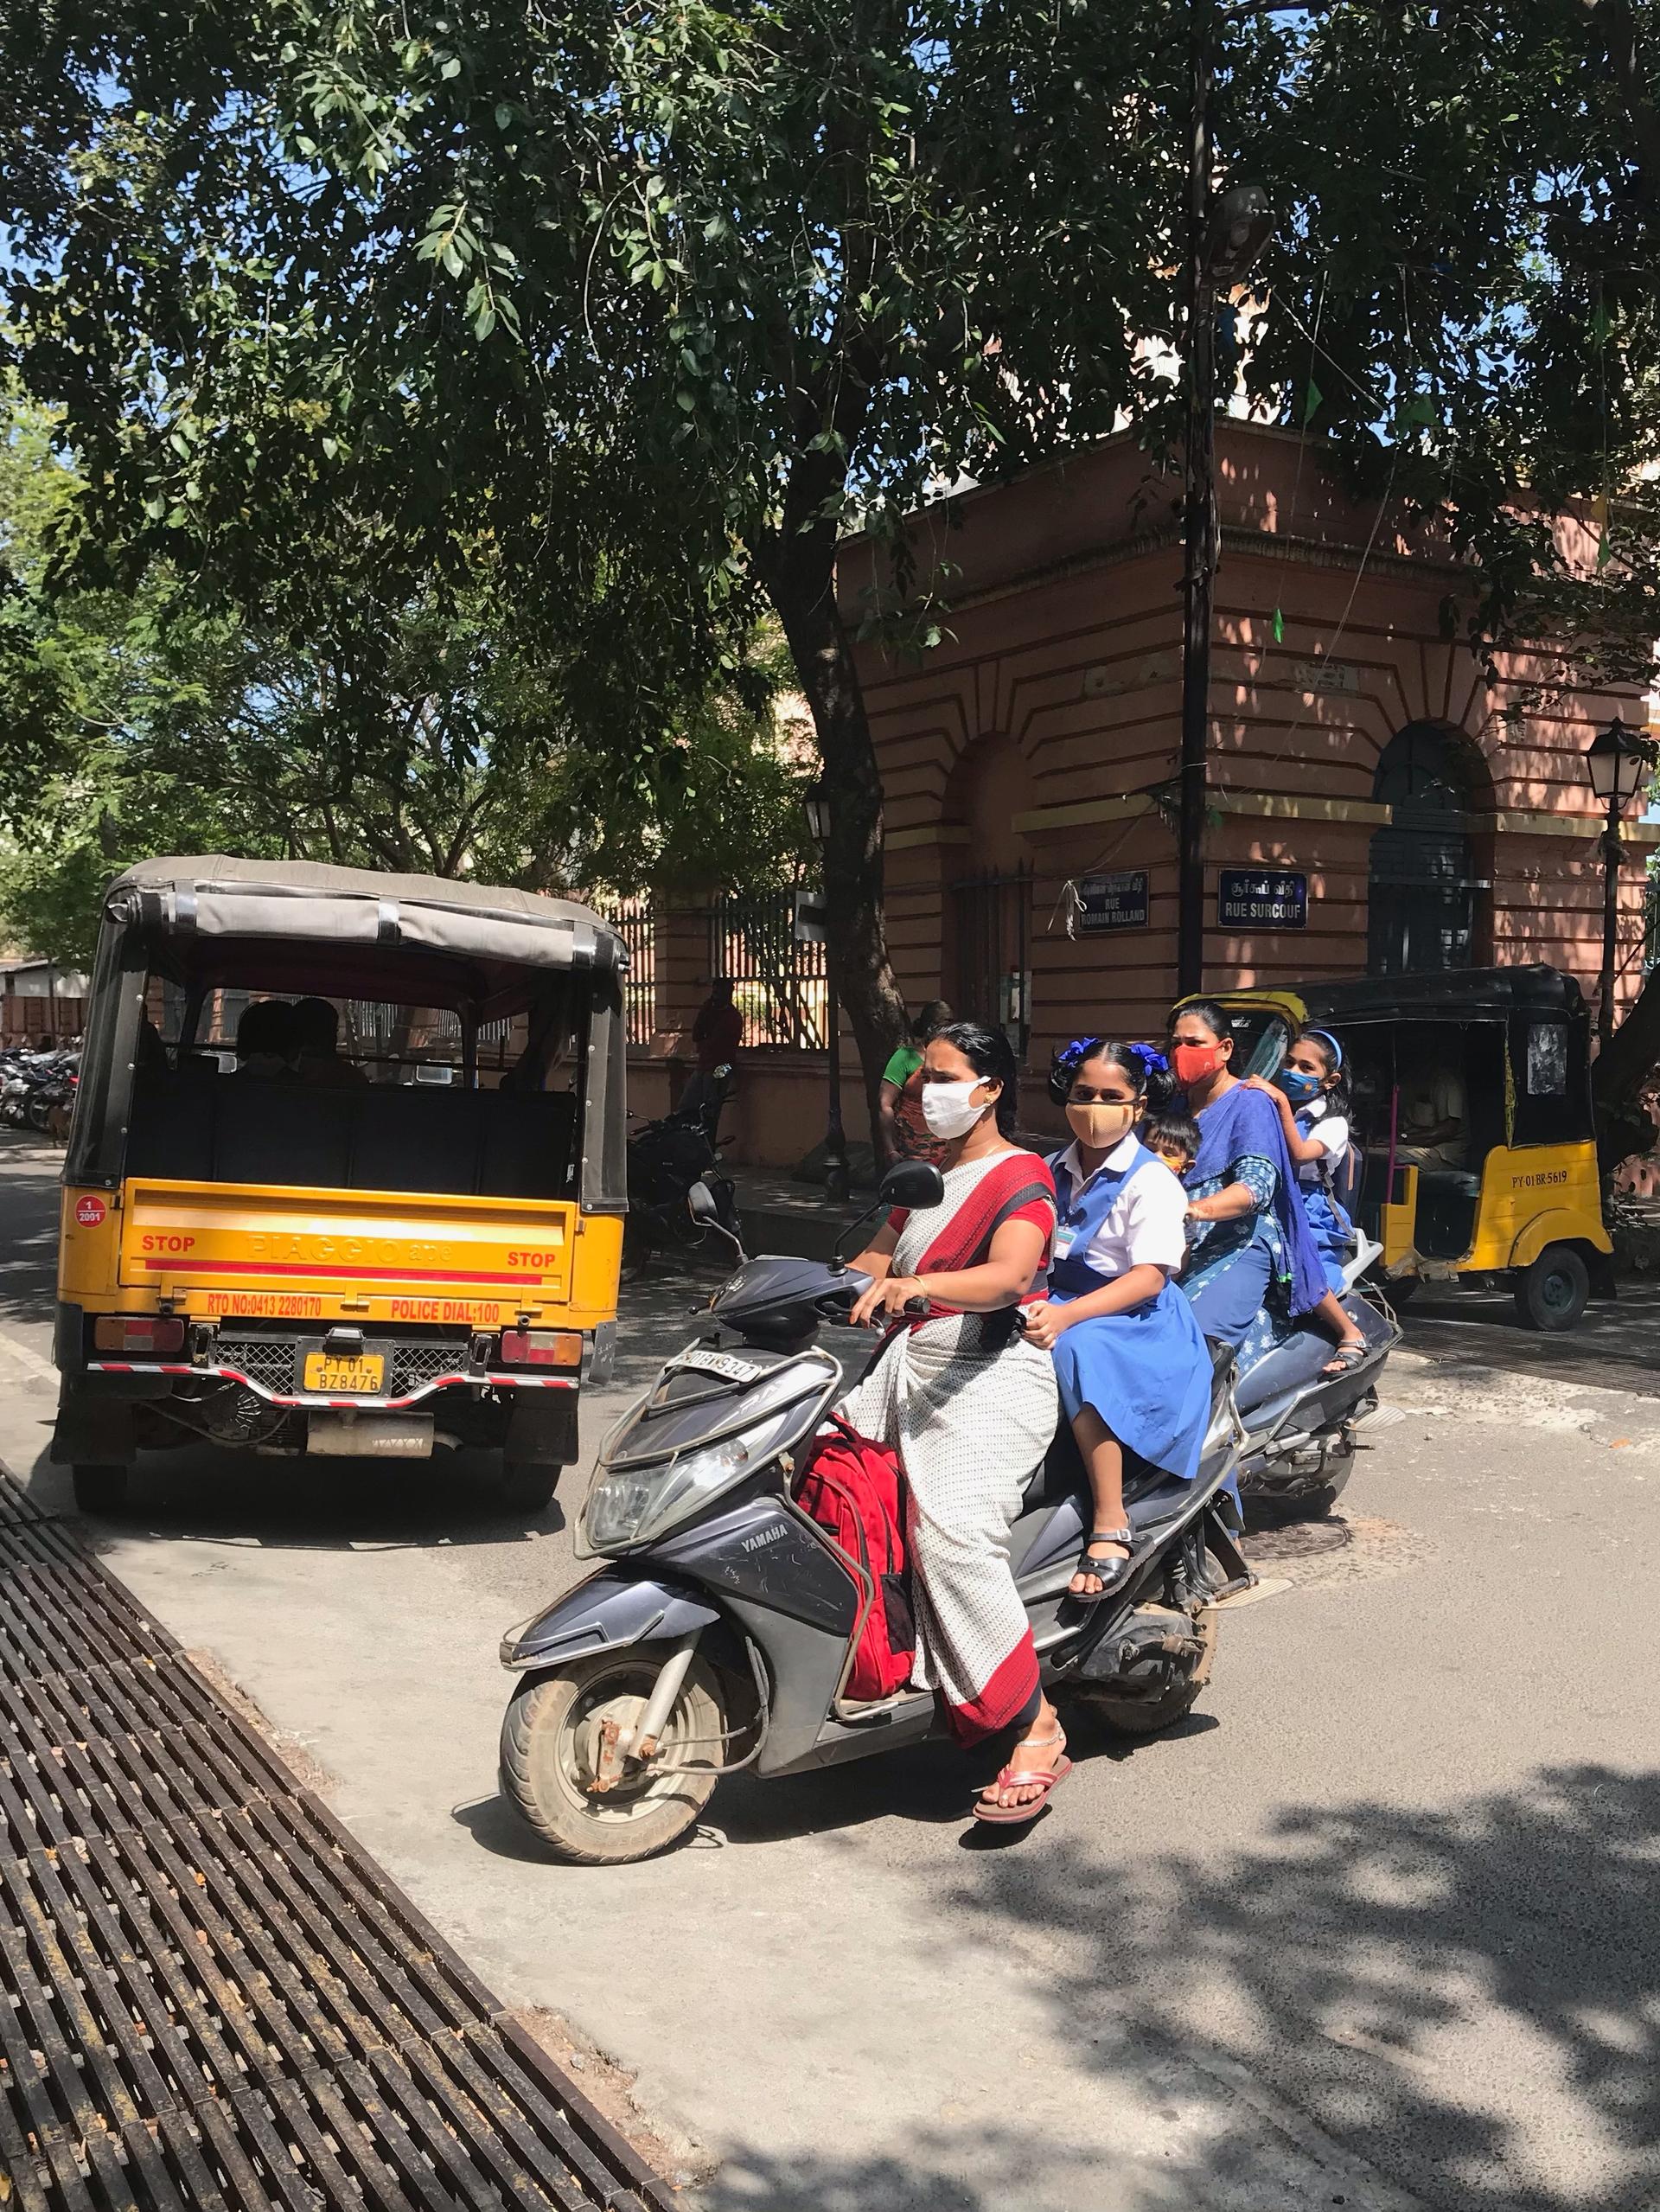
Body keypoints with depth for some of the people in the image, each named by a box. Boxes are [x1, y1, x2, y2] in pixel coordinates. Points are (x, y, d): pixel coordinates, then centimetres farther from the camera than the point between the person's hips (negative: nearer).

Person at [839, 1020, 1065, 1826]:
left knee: (952, 1538, -26)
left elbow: (1011, 1274, -23)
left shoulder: (1021, 1176, -5)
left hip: (989, 1380, -9)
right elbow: (874, 1263, 23)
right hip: (904, 1367, 9)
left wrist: (918, 1286, -41)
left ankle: (1037, 1732, -19)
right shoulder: (927, 1175, 23)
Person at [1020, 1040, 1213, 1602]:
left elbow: (1149, 1276, -16)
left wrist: (1068, 1314, -28)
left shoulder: (1152, 1181, -4)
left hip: (1139, 1319, -6)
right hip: (1063, 1307, 6)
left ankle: (1110, 1526, -36)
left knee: (1075, 1349, -38)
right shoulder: (1057, 1171, 16)